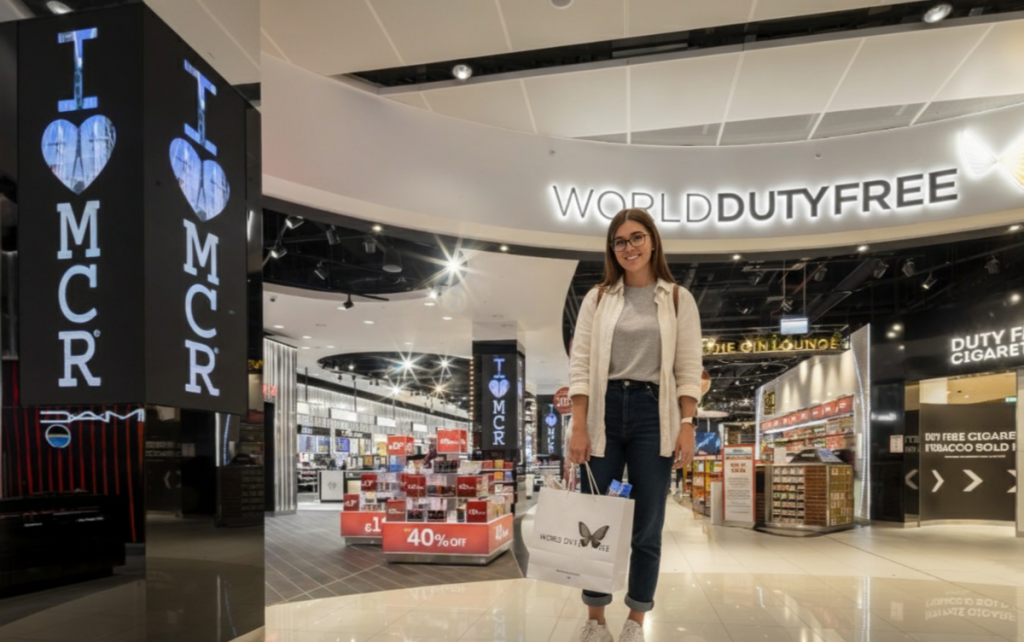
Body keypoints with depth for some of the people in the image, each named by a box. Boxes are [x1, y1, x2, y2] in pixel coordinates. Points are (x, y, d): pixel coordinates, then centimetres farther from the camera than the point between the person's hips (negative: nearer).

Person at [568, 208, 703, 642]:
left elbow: (689, 369, 3)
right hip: (603, 412, 1)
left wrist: (687, 426, -7)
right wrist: (578, 427, -6)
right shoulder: (597, 298, 8)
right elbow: (580, 366, 3)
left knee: (647, 526, 5)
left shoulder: (678, 299, 7)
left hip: (653, 413, -1)